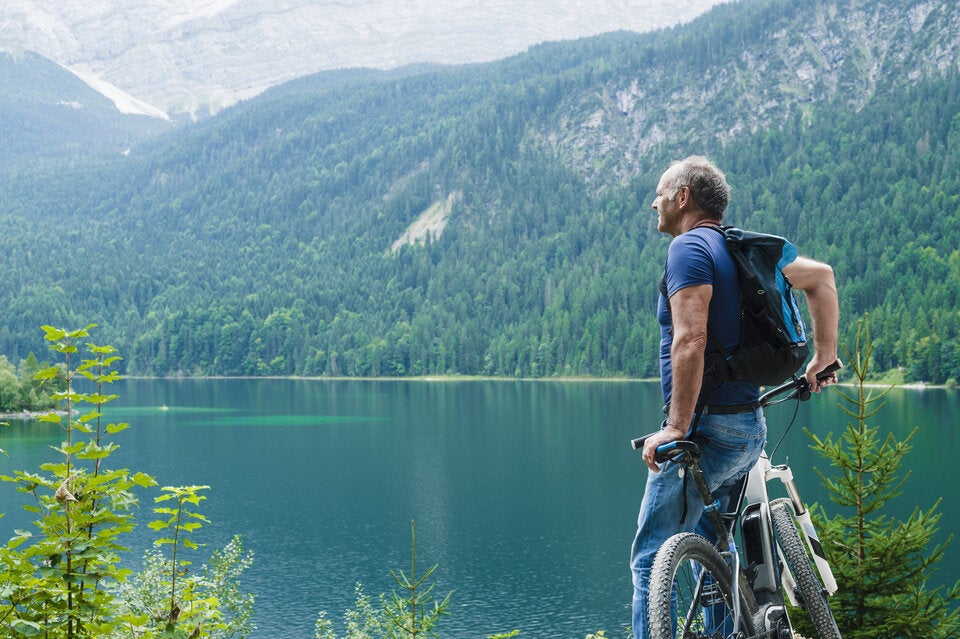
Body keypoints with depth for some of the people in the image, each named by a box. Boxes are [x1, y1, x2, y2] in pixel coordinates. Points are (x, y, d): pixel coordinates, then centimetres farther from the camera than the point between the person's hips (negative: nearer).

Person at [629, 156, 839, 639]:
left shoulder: (689, 246, -11)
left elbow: (690, 340, -23)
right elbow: (821, 276, 23)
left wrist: (676, 426, -24)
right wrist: (824, 357, 24)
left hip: (707, 429, -9)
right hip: (750, 429, 9)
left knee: (652, 559, -6)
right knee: (711, 544, 24)